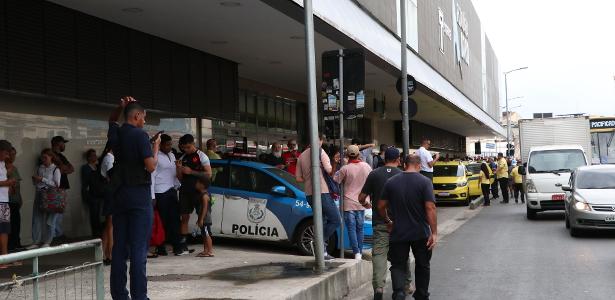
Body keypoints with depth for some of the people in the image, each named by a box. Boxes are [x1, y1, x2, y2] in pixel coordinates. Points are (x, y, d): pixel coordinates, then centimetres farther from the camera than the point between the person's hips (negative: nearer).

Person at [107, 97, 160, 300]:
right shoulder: (140, 136, -10)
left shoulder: (115, 134, 9)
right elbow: (151, 166, -14)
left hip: (119, 194, 7)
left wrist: (121, 107, 15)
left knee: (119, 248, 9)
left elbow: (112, 121, 33)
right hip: (139, 195, -6)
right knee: (138, 250, -6)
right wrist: (155, 147, 2)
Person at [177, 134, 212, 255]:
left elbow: (208, 174, -10)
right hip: (185, 190, 5)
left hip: (198, 190, -5)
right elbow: (180, 178, 17)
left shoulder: (201, 156, -1)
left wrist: (191, 172, -14)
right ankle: (183, 247, 5)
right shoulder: (182, 158, 14)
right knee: (184, 217, 3)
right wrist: (179, 169, -3)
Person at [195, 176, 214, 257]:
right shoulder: (202, 194, 15)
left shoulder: (205, 195, -16)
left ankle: (210, 251, -6)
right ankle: (205, 251, 21)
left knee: (207, 235, -8)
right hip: (203, 219, 10)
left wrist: (201, 219, -24)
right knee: (204, 235, 14)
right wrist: (199, 219, 22)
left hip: (205, 219, -10)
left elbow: (205, 208, -21)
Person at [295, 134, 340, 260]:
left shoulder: (301, 156, 14)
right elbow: (329, 170, -12)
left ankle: (323, 252, 12)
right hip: (321, 192, -7)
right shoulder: (320, 151, -5)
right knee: (335, 220, -1)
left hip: (309, 193, 8)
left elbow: (298, 177, 14)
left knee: (322, 221, 16)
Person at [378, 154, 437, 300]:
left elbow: (381, 206, 3)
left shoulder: (391, 182, -1)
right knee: (422, 266, 18)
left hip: (398, 233, 1)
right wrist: (434, 232, -14)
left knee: (398, 266, 6)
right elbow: (430, 207, -17)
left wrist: (387, 222, 20)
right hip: (421, 233, -1)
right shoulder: (425, 182, -9)